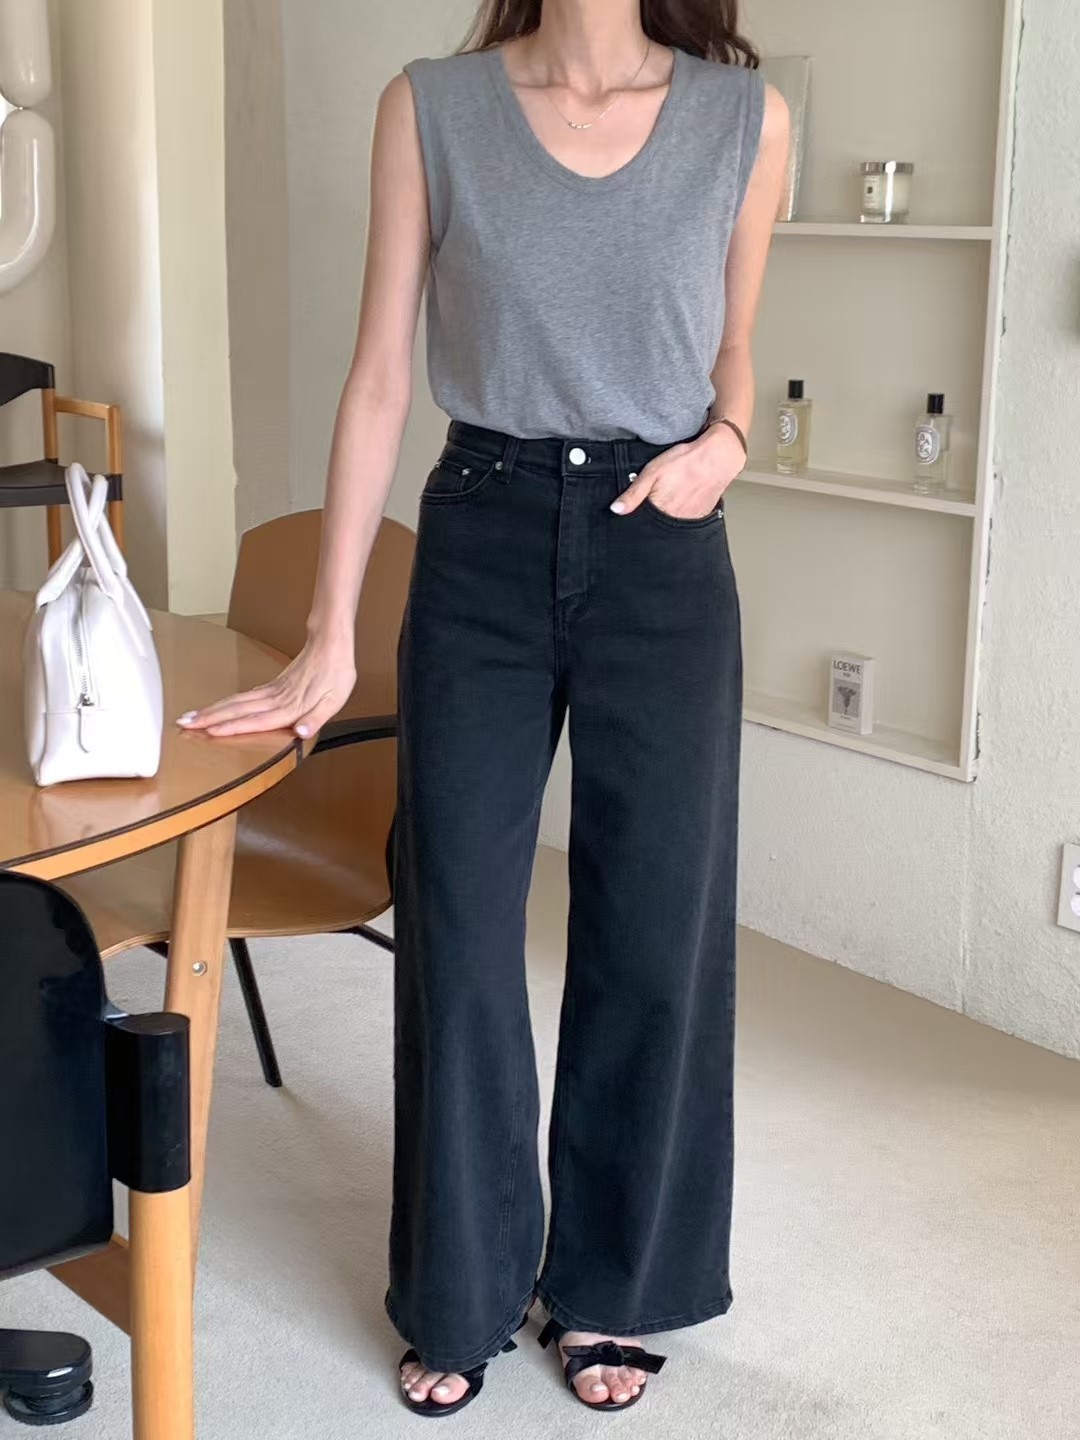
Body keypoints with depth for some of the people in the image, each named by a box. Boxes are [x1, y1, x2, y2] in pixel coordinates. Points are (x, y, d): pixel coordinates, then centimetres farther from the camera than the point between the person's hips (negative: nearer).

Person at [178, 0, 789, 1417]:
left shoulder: (746, 117, 1)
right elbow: (380, 377, -2)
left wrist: (723, 441, -9)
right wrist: (330, 638, -4)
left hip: (663, 554, 1)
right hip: (481, 543, 0)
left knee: (654, 935, 7)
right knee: (459, 933, 5)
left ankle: (610, 1286, 29)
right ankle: (463, 1291, 26)